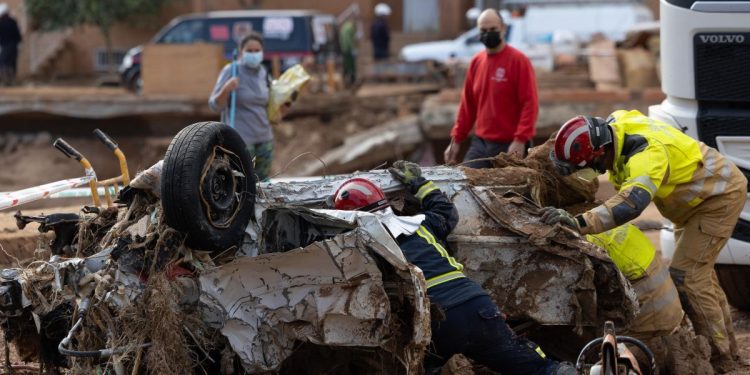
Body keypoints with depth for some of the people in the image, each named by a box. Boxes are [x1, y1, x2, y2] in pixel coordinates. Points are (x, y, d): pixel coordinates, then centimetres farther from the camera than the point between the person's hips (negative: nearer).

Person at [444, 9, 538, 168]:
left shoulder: (518, 60, -9)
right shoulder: (476, 62, 10)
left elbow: (530, 103, -14)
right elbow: (467, 105, 17)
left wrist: (520, 140, -22)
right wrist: (456, 140, 13)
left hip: (510, 146, -6)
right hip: (480, 143, 6)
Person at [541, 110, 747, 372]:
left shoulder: (646, 154, -40)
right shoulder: (613, 126, -12)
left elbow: (630, 203, -56)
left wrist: (580, 222, -67)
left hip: (720, 196, -10)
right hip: (698, 195, 10)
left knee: (686, 276, -13)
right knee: (699, 271, 21)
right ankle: (727, 345, 36)